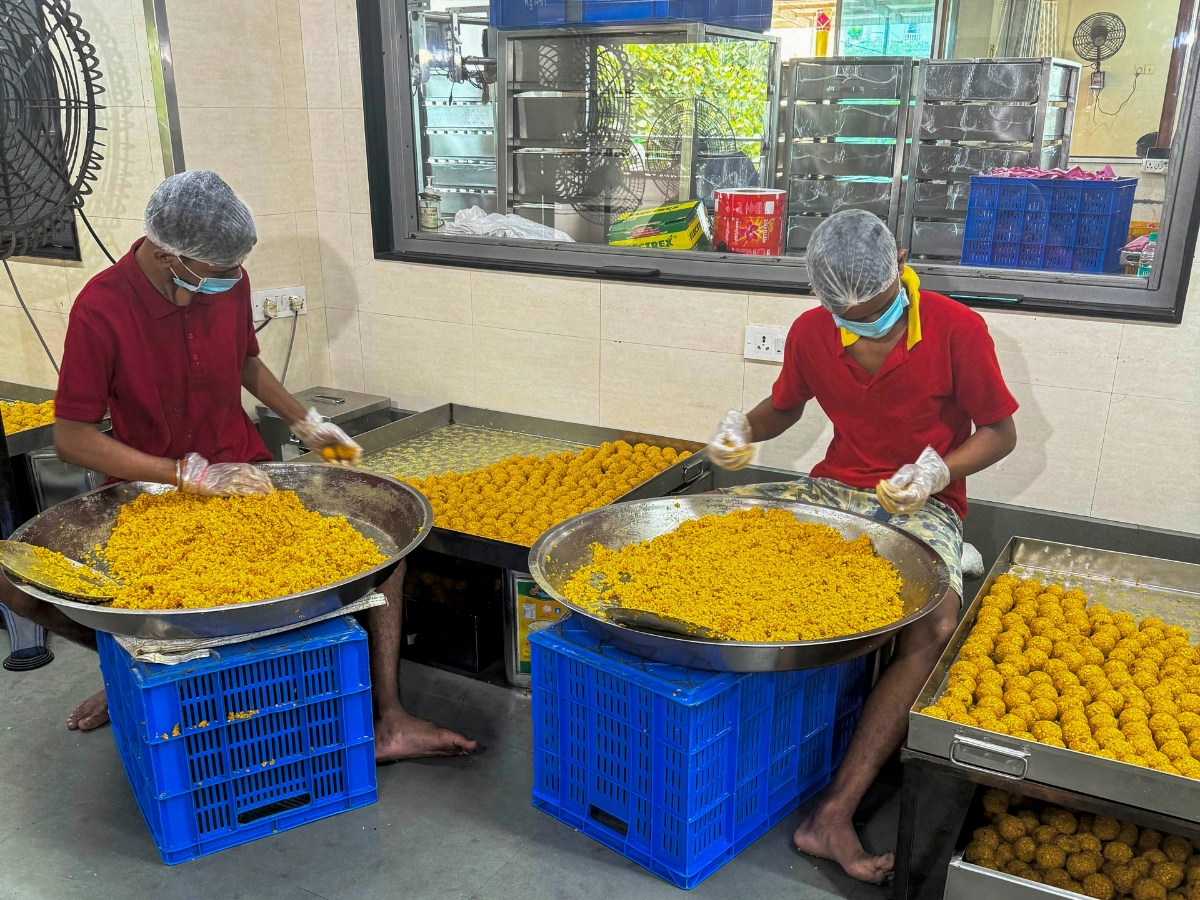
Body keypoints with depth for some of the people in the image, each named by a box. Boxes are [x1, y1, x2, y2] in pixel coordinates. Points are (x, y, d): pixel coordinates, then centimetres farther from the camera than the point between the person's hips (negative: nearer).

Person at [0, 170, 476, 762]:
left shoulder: (228, 282, -3)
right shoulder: (102, 308, -18)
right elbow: (71, 439, -18)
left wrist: (305, 423, 9)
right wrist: (191, 475, -24)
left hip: (245, 474, 3)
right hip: (148, 488, -2)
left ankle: (389, 722, -17)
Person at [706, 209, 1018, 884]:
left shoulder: (958, 329, -10)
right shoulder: (810, 333, -1)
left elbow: (1001, 432, -2)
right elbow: (786, 406, 17)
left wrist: (936, 471, -21)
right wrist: (744, 429, -6)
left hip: (922, 502, -3)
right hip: (835, 488, 4)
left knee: (936, 626, -32)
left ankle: (835, 814, -27)